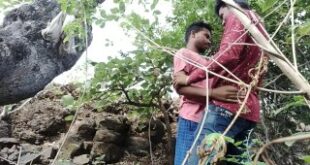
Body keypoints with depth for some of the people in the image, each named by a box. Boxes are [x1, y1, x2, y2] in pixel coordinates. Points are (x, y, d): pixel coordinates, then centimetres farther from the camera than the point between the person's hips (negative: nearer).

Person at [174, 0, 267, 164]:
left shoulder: (238, 17, 4)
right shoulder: (258, 28, 31)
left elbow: (228, 55, -16)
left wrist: (189, 78, -11)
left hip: (228, 105, -10)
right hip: (248, 109, 10)